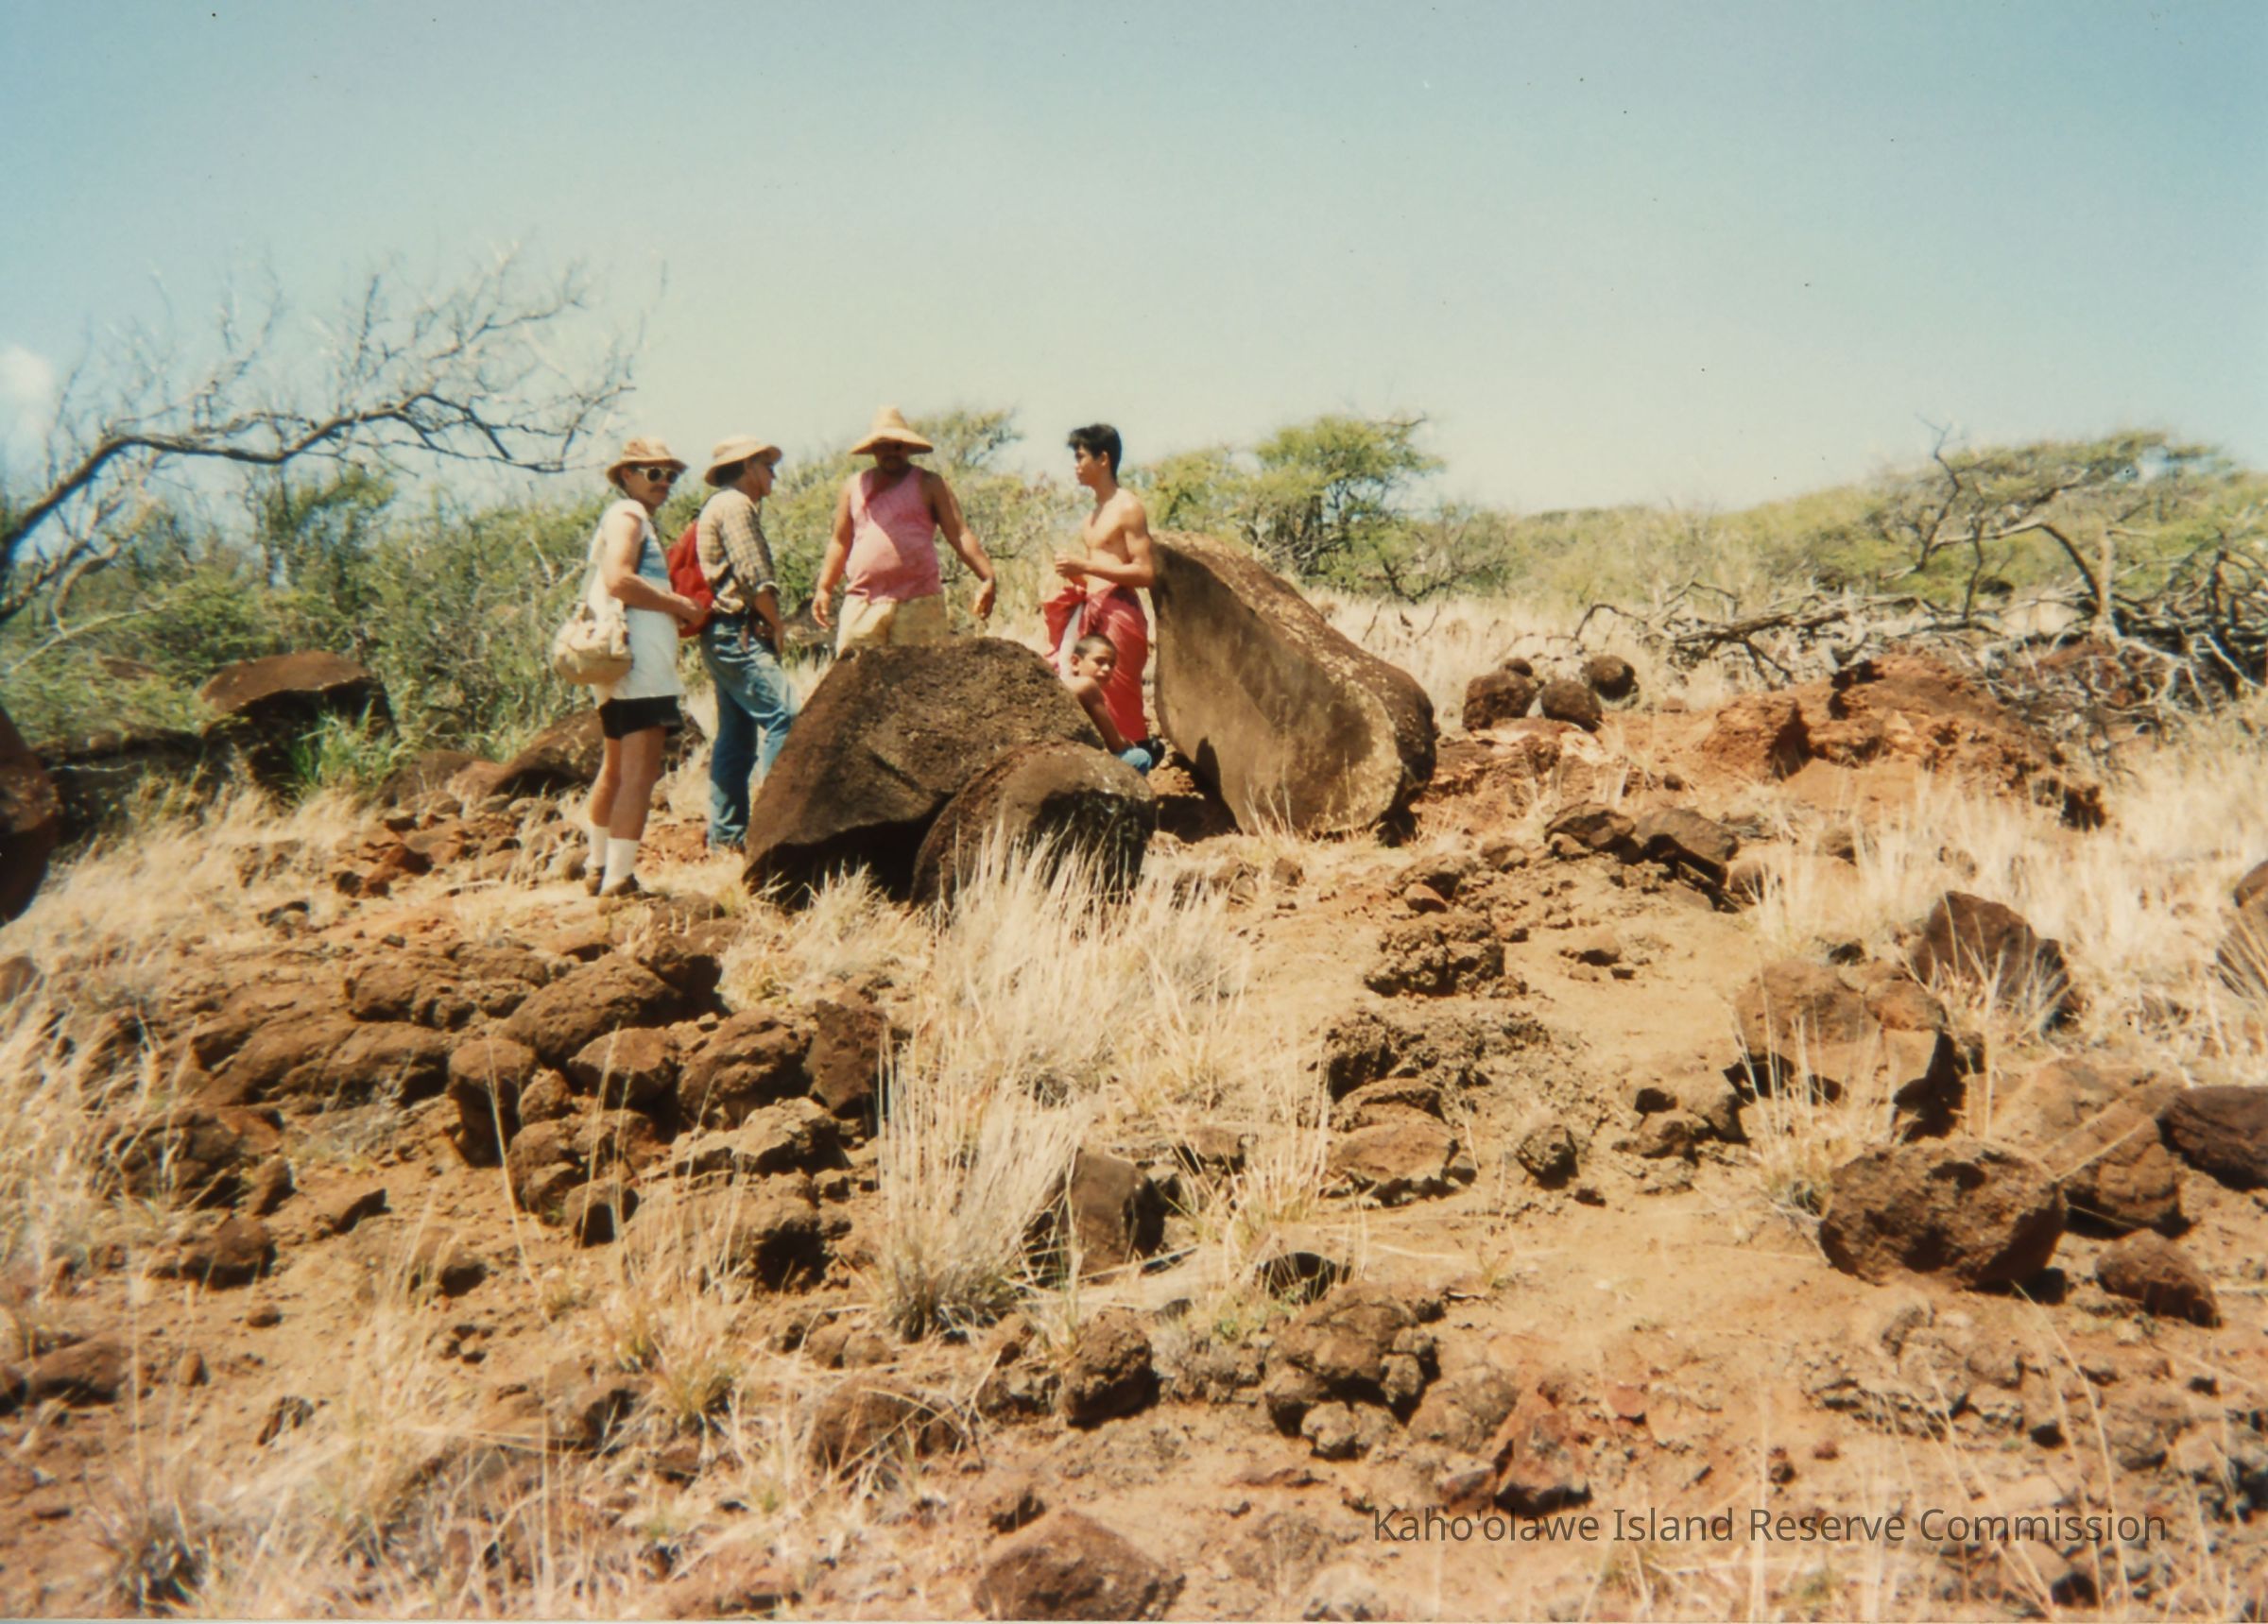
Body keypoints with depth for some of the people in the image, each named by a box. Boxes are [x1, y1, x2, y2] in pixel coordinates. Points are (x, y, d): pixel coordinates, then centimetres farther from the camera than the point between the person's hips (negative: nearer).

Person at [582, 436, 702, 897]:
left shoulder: (637, 520, 25)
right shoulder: (626, 515, -5)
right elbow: (618, 581, -20)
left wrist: (677, 609, 9)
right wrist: (680, 605, -12)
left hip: (624, 663, 11)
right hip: (638, 656, -11)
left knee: (618, 767, 20)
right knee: (641, 769, -15)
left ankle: (600, 868, 32)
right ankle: (617, 881, -18)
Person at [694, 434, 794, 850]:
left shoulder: (721, 506, 24)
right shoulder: (735, 505, -8)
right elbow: (755, 577, -16)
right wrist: (776, 625, -5)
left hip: (723, 638, 11)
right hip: (738, 633, -11)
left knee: (736, 734, 11)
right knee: (783, 717, -17)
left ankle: (726, 831, 14)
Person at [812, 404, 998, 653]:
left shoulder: (929, 485, 8)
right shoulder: (854, 486, 17)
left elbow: (960, 534, 0)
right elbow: (840, 541, 21)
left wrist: (987, 578, -13)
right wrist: (824, 588, 11)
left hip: (919, 604, -2)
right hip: (862, 604, 2)